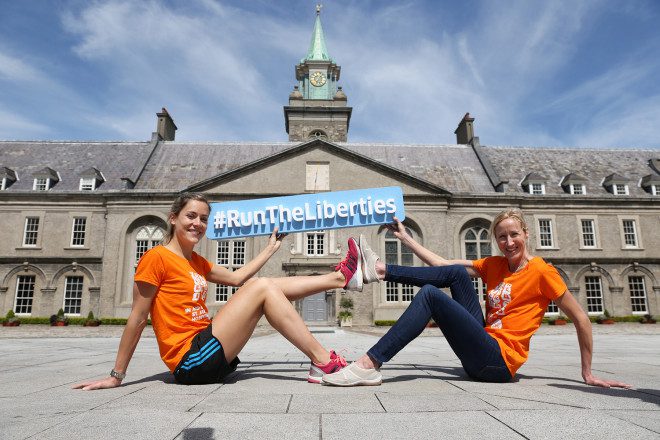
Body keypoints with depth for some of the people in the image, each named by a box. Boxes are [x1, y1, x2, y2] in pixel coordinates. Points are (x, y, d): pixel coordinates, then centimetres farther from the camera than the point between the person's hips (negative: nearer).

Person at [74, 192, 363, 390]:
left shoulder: (197, 262, 15)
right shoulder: (156, 257, -9)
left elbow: (236, 278, 23)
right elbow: (137, 319, -8)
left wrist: (270, 249, 26)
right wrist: (117, 376, -5)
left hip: (211, 354, 8)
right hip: (191, 362, -8)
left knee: (273, 287, 6)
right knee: (262, 287, -14)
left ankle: (340, 277, 13)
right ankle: (323, 362, -12)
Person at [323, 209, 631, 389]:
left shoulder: (542, 272, -5)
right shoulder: (493, 265, 13)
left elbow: (581, 319, -3)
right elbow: (442, 264, 10)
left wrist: (588, 374, 1)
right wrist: (405, 237, 8)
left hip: (498, 361, -6)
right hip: (481, 355, 6)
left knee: (429, 294, -21)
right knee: (456, 273, 0)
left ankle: (370, 365, -27)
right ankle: (380, 271, -8)